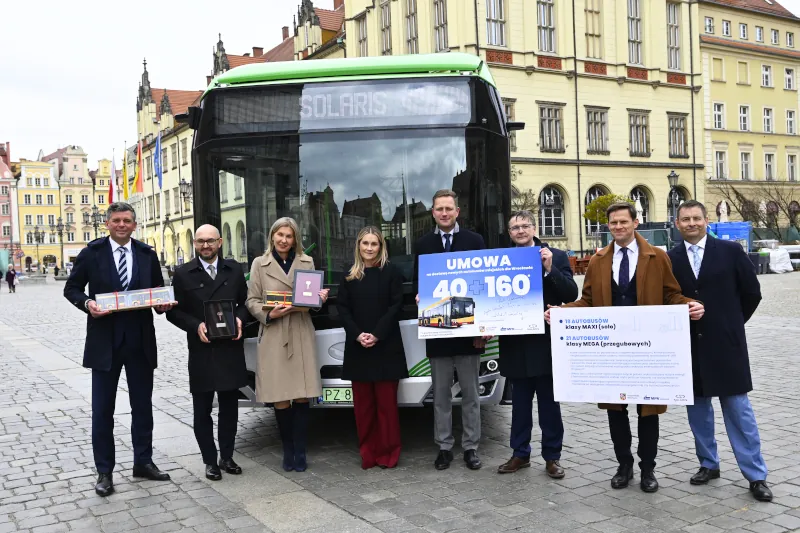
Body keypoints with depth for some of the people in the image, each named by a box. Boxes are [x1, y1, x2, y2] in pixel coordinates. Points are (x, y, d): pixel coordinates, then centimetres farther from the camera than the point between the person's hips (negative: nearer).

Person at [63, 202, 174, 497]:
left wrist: (162, 304, -10)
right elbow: (71, 288, 4)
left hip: (140, 341, 2)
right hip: (105, 341, -2)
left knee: (142, 406, 12)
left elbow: (159, 290, 12)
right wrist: (87, 303, -16)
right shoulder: (91, 253, -1)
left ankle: (143, 462, 27)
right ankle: (104, 471, 18)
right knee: (102, 409, 5)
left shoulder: (147, 254, 5)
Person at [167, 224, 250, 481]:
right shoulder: (183, 274, 1)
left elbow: (245, 302, 12)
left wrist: (240, 319, -7)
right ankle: (210, 461, 20)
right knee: (202, 410, 7)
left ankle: (227, 457, 25)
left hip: (231, 349, 2)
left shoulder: (234, 269, 7)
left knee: (229, 407, 11)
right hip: (201, 351, -2)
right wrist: (196, 325, -15)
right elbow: (174, 312, 1)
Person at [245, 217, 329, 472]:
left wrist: (320, 298, -7)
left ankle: (300, 452, 10)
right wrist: (268, 314, -13)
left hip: (302, 335, 1)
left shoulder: (307, 262, 12)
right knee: (280, 400, -1)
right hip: (273, 337, -1)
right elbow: (252, 301, 6)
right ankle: (288, 451, 16)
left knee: (301, 397, -1)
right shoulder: (259, 264, 8)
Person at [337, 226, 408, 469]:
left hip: (386, 347, -3)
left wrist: (377, 335, -13)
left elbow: (396, 306, -4)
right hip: (357, 347, 3)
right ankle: (368, 452, 13)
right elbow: (342, 308, 6)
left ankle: (388, 453, 8)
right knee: (362, 403, 5)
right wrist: (357, 334, -9)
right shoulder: (349, 276, 11)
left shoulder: (391, 272, 1)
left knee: (386, 401, -1)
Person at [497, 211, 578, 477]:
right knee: (519, 402, 14)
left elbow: (572, 294, -8)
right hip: (516, 343, 2)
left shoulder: (556, 256, -1)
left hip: (546, 341, -2)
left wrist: (550, 270, -20)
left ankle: (552, 457, 21)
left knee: (549, 403, 9)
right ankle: (520, 453, 27)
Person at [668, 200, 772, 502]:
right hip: (688, 345, 2)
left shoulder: (730, 251, -2)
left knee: (738, 409, 2)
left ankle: (756, 475, 10)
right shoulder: (670, 259, 3)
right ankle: (708, 464, 26)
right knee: (697, 407, 11)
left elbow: (752, 292, 3)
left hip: (725, 344, -2)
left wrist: (731, 324, 7)